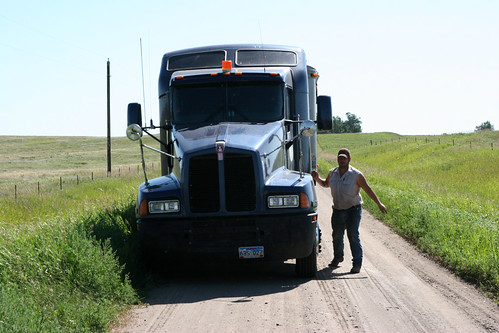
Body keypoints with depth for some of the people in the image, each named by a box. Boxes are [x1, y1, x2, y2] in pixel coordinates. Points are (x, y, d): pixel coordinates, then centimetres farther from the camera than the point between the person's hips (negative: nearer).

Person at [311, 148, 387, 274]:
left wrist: (379, 204, -8)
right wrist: (317, 178, 3)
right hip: (338, 210, 5)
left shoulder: (356, 175, -11)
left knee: (353, 235, -13)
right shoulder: (332, 173, 3)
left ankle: (357, 263, -9)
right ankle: (338, 257, 39)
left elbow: (368, 189, -6)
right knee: (337, 235, 15)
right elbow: (325, 184, 23)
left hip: (353, 209, -5)